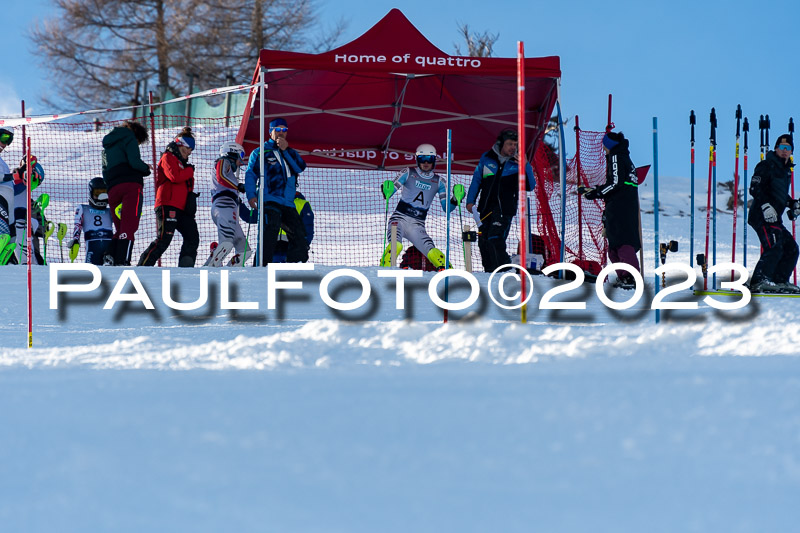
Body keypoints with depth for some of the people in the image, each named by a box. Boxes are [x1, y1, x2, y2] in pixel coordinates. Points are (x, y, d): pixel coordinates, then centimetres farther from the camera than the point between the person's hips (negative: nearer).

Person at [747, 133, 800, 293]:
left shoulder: (786, 170, 22)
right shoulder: (767, 166, -6)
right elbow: (755, 189, -15)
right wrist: (765, 205, -26)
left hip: (775, 219, 10)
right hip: (762, 217, -10)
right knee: (774, 247, -24)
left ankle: (780, 280, 12)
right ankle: (760, 281, -30)